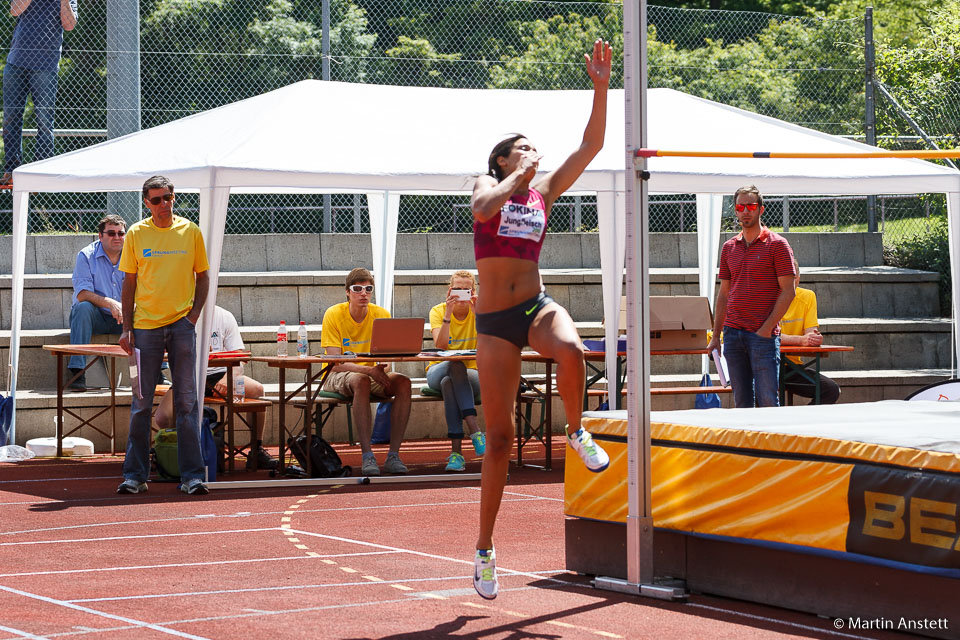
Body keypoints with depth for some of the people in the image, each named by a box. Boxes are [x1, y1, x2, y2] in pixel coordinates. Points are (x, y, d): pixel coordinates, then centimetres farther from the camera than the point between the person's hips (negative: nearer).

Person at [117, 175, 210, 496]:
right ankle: (135, 475, 7)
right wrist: (127, 327, 1)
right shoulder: (136, 234, 4)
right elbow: (130, 282, 7)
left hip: (181, 324, 0)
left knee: (186, 401, 0)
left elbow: (203, 276, 11)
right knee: (141, 402, 2)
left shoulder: (190, 231, 5)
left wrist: (195, 313, -3)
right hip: (146, 325, 0)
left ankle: (192, 475, 2)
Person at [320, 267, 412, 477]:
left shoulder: (381, 315, -1)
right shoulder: (334, 315, -11)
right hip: (337, 376, -4)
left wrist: (382, 368, -30)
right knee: (361, 381, -38)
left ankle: (393, 456, -28)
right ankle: (367, 456, -40)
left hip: (372, 373, 4)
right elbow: (335, 364, -19)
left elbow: (386, 362, -4)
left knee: (403, 382, -26)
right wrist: (368, 370, -34)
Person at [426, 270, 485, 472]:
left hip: (470, 375, 0)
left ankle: (456, 450, -41)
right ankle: (475, 431, -47)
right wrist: (448, 313, -28)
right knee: (455, 365, -37)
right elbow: (440, 346, -20)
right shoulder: (438, 311, -2)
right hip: (439, 370, 0)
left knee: (449, 382, -36)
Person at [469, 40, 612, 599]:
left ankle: (577, 431, -8)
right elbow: (483, 209, -22)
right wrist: (518, 176, -12)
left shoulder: (545, 191, 12)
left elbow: (592, 145, 6)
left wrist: (602, 86, -2)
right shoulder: (490, 185, 4)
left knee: (571, 350, -37)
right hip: (494, 319, -2)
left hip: (536, 305, 2)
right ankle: (485, 550, 9)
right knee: (499, 437, -2)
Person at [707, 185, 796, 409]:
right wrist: (716, 335, 11)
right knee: (741, 401, 5)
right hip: (733, 332, 5)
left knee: (767, 400, -9)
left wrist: (767, 328, -13)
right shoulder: (729, 247, 15)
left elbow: (788, 291, -6)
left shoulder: (777, 245, -1)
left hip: (764, 335, -5)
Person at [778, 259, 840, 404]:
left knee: (832, 390, -13)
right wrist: (801, 340, -35)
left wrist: (814, 337, -28)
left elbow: (811, 332, -2)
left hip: (792, 366, 4)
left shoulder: (807, 297, 5)